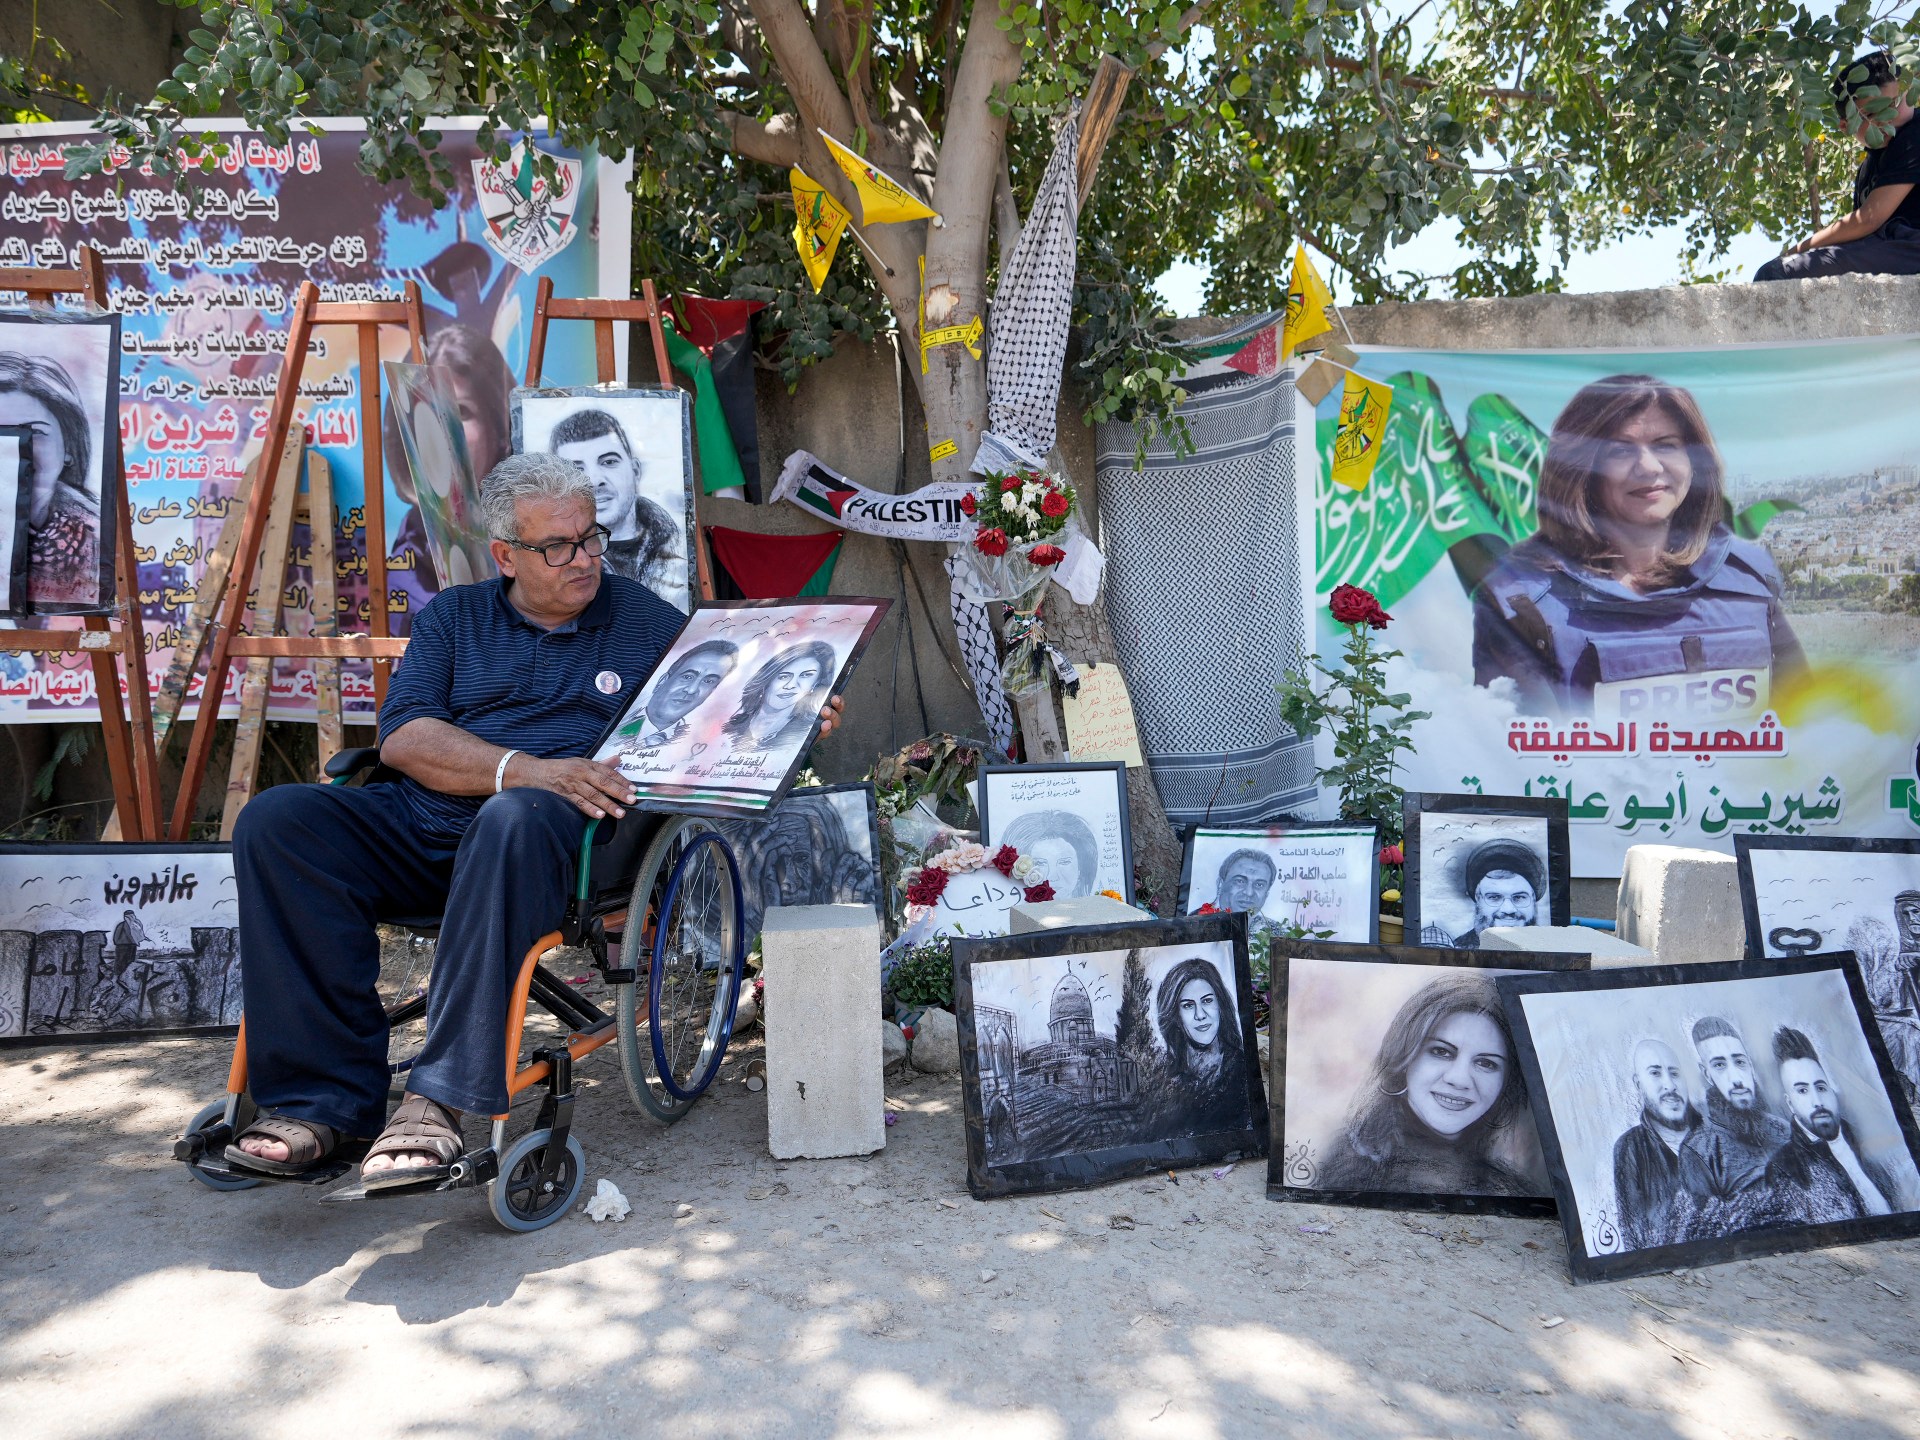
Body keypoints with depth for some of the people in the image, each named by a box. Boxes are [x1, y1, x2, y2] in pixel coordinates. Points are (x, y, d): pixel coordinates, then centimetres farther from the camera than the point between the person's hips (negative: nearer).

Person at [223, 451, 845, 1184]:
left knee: (515, 819, -38)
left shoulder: (649, 621, 17)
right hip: (426, 822, 3)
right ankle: (324, 1099, -20)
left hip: (568, 824, -3)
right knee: (277, 819, -21)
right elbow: (403, 737, 3)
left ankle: (441, 1099, -35)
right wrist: (526, 768, -13)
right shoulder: (454, 615, 19)